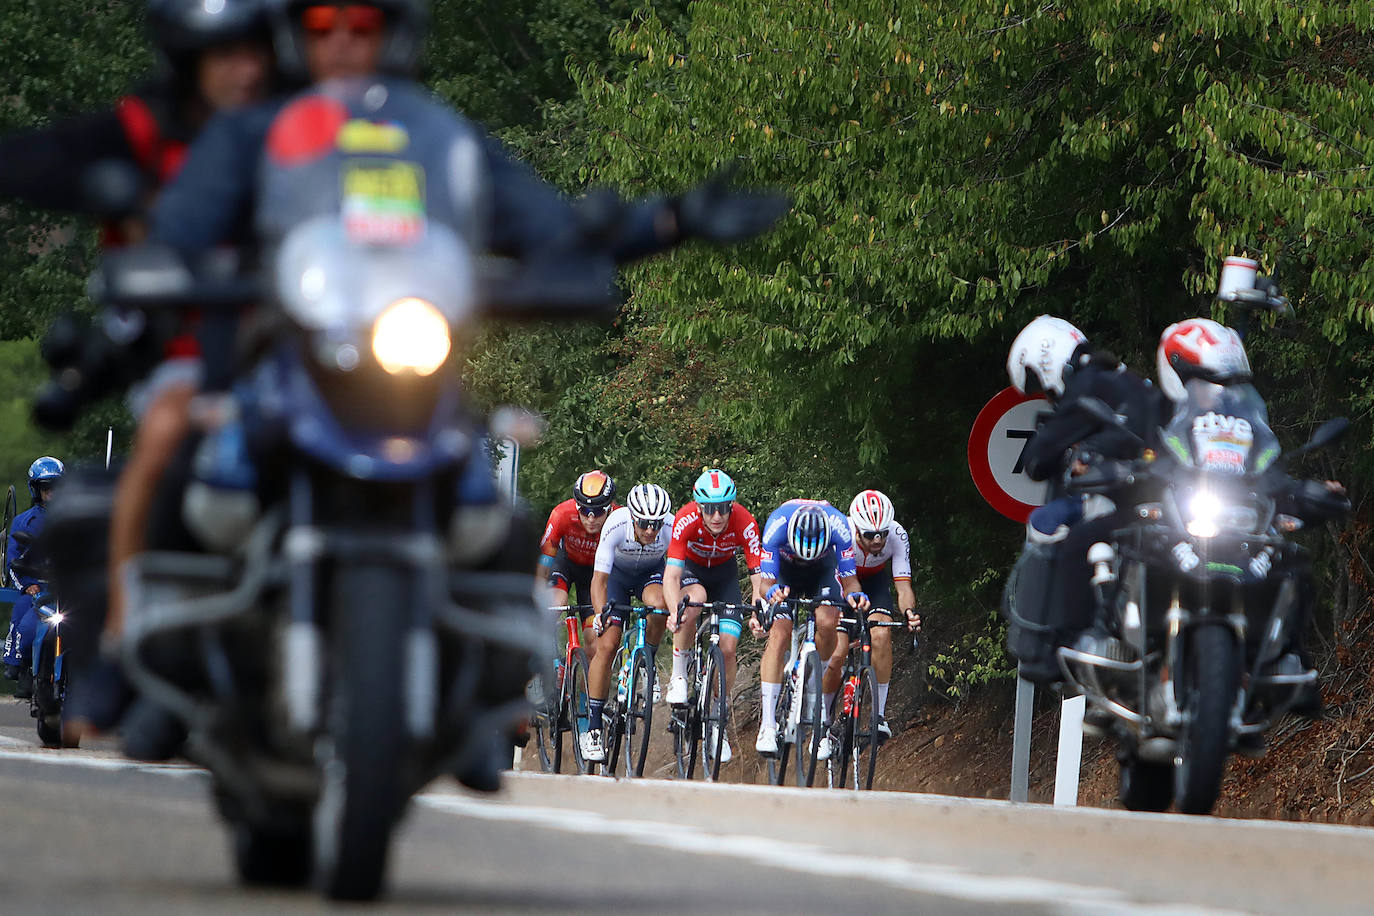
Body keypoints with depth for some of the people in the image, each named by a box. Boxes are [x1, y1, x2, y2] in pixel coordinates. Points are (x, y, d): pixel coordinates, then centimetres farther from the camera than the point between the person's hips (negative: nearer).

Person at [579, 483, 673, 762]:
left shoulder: (672, 528, -30)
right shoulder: (616, 525, -34)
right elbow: (599, 578, -32)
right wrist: (602, 611, -47)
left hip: (651, 572, 1)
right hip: (617, 573, -1)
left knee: (658, 604, -35)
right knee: (607, 645, -15)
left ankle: (649, 665, -7)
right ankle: (593, 728, -10)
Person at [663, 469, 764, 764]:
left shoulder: (745, 524, -31)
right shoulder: (686, 520, -34)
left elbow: (758, 576, -31)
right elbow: (671, 574, -38)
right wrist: (674, 610, -55)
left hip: (724, 571, 2)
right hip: (690, 566, -2)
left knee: (728, 647, -12)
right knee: (694, 598, -37)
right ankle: (678, 675, -19)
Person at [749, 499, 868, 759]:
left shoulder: (838, 525, -35)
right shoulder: (777, 525, -37)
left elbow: (849, 579, -27)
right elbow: (766, 581, -32)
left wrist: (855, 595, -49)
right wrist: (772, 592, -55)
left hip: (823, 570, 1)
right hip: (785, 570, -1)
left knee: (827, 624, -25)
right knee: (778, 635, -21)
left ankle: (822, 716, -11)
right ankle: (768, 724, -23)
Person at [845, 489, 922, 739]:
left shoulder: (897, 536, -31)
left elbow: (903, 586, -32)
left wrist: (910, 612, -52)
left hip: (875, 580, 1)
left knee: (881, 636, -26)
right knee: (836, 654, -15)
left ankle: (880, 713, -16)